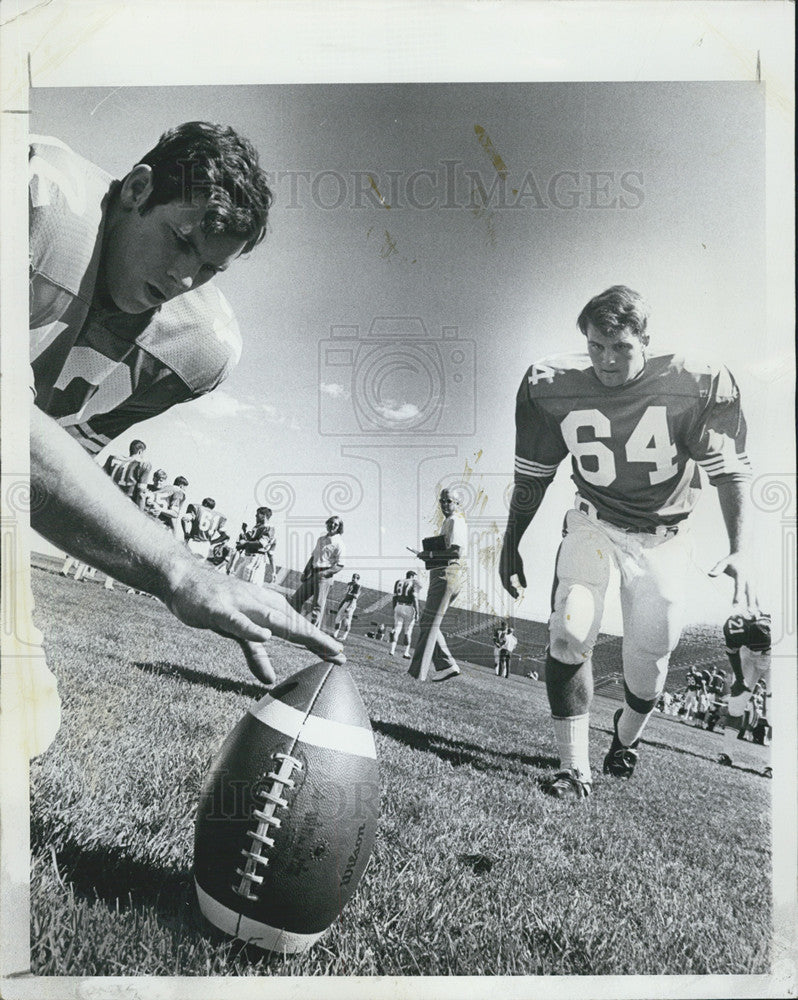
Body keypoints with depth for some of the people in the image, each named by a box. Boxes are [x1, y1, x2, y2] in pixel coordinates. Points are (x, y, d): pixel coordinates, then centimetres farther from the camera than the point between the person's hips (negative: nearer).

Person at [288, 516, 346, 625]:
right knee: (295, 599, 7)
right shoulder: (321, 538, 15)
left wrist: (325, 573, -18)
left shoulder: (338, 543, -5)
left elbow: (340, 565, -9)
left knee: (317, 605, -7)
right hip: (313, 573, 7)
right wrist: (305, 571, 11)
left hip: (324, 576, -7)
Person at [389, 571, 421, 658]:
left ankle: (392, 649, -2)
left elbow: (394, 597, 10)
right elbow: (415, 598, -11)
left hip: (398, 607, 3)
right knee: (408, 631, 7)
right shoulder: (414, 583, -1)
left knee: (397, 629, 9)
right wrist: (417, 612, -10)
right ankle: (406, 652, 8)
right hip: (409, 608, -3)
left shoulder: (398, 582, 12)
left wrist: (394, 610, 16)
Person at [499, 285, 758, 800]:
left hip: (662, 537, 0)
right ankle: (575, 767, 0)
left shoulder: (695, 386, -19)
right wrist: (511, 544, 5)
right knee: (570, 634, -16)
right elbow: (533, 473, 1)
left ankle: (627, 737, 38)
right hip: (593, 522, 1)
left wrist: (740, 550, -26)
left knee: (651, 652, 5)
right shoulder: (553, 387, -12)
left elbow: (731, 470, -14)